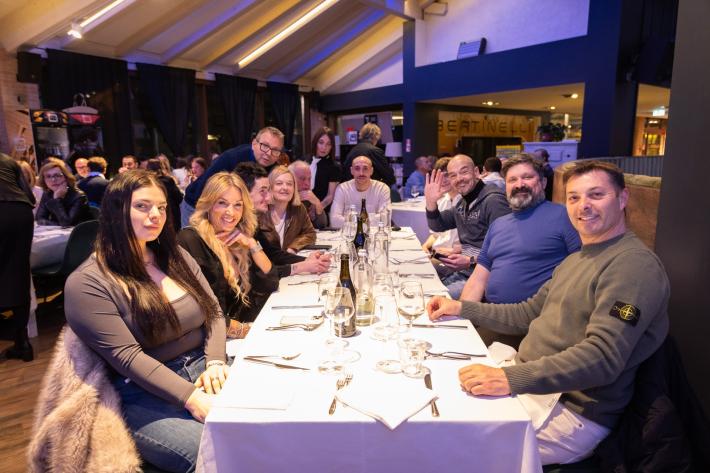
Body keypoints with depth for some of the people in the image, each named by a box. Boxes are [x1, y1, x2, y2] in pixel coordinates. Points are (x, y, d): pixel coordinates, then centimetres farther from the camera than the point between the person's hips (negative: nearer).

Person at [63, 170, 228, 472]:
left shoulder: (176, 256, 10)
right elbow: (127, 357, -15)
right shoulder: (87, 283, -8)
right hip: (145, 397, -5)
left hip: (205, 371, 6)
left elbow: (214, 312, 9)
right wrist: (191, 399, -23)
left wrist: (215, 362, -10)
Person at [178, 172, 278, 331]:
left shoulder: (236, 243, 9)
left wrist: (252, 244, -4)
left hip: (243, 329, 7)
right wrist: (227, 324, -18)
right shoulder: (189, 240, -12)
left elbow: (271, 283, 6)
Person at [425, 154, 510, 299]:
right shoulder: (462, 203, 13)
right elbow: (437, 226, 19)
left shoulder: (493, 200, -16)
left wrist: (472, 261, -23)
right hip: (461, 272, 8)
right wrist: (431, 202, 2)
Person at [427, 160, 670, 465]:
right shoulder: (576, 259, 17)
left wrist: (513, 379, -36)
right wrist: (462, 308, 11)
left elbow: (603, 357, -26)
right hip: (529, 381, 9)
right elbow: (529, 314, 20)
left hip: (573, 410, -9)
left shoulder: (635, 264, -15)